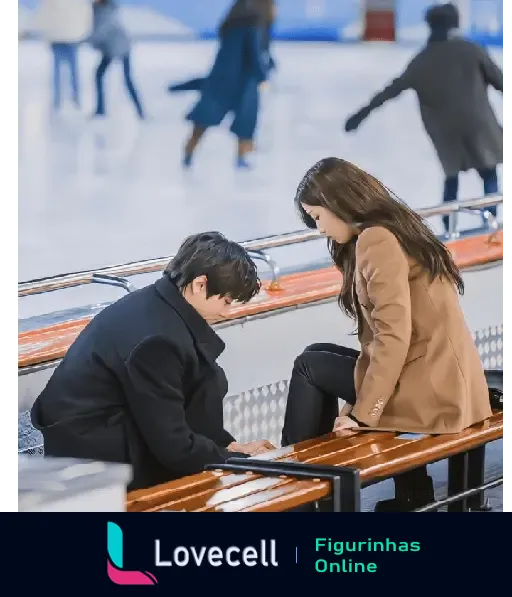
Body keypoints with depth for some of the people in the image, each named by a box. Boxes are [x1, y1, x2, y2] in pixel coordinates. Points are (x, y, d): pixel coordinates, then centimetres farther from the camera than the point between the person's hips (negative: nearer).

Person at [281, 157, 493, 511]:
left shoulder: (375, 239, -14)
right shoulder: (392, 229, 16)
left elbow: (393, 337, -21)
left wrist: (363, 412, -16)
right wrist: (359, 401, 11)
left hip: (433, 389, -9)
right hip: (446, 379, 9)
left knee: (310, 366, 5)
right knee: (321, 354, 18)